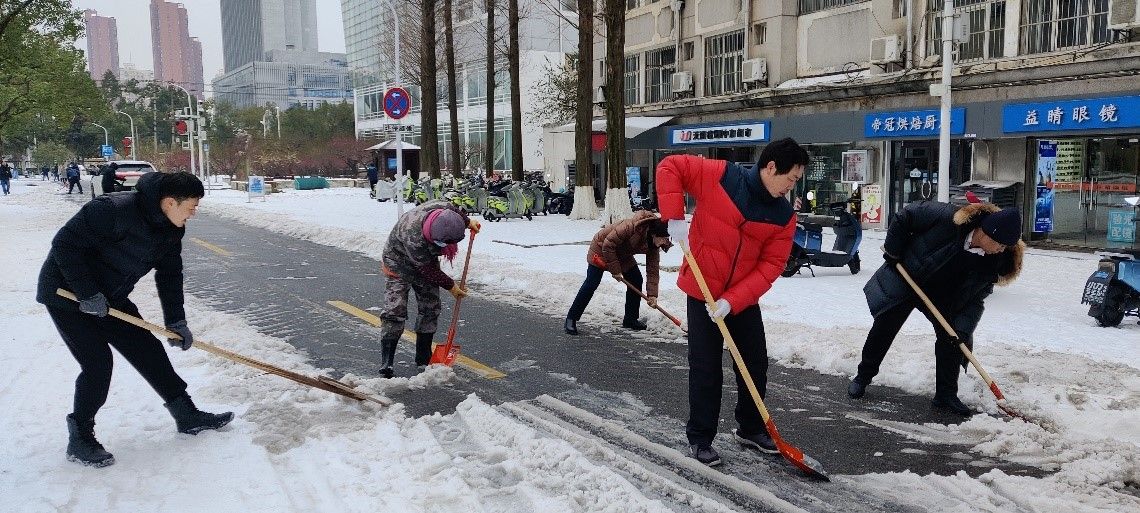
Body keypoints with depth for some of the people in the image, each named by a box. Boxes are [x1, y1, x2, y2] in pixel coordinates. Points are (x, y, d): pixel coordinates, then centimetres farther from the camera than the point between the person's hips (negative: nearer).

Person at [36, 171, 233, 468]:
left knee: (148, 351, 6)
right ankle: (80, 441, 5)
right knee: (98, 364, -12)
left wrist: (176, 322, -2)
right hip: (67, 293, -8)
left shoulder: (171, 230, -5)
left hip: (109, 298, 8)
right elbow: (66, 243, -27)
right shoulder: (113, 210, -30)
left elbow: (169, 275, 3)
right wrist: (87, 293, -26)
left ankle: (187, 415, 15)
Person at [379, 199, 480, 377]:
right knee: (395, 310, -15)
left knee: (430, 309, 3)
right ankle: (386, 366, -11)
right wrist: (450, 286, -16)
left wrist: (467, 221, 10)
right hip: (400, 261, -7)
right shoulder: (414, 239, -43)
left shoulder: (444, 208, -29)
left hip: (427, 258, 7)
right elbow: (428, 270, -27)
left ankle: (423, 360, 13)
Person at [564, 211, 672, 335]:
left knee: (636, 280, 0)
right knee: (591, 284, -13)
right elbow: (607, 245, -32)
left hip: (623, 254, 7)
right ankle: (571, 319, -7)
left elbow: (653, 269, -9)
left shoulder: (654, 245, -14)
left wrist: (652, 295, -16)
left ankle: (630, 319, 13)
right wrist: (615, 270, -24)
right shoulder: (632, 226, -37)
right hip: (601, 248, -7)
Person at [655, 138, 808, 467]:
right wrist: (674, 218, -21)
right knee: (705, 369, 1)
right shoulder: (720, 177, -16)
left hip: (744, 299, 4)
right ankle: (700, 439, 17)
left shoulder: (784, 216, -5)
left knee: (756, 365, 13)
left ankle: (750, 429, 35)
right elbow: (669, 167, -12)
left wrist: (732, 301, -20)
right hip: (703, 293, -4)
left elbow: (770, 266, -9)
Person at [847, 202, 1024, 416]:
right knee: (884, 328, 3)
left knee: (952, 337, -8)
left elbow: (976, 298, -14)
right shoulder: (948, 218, -35)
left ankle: (946, 396, 4)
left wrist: (962, 329, -24)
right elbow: (905, 216, -22)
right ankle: (863, 377, 23)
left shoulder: (995, 261, -20)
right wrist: (893, 250, -19)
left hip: (943, 296, 3)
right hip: (904, 278, -3)